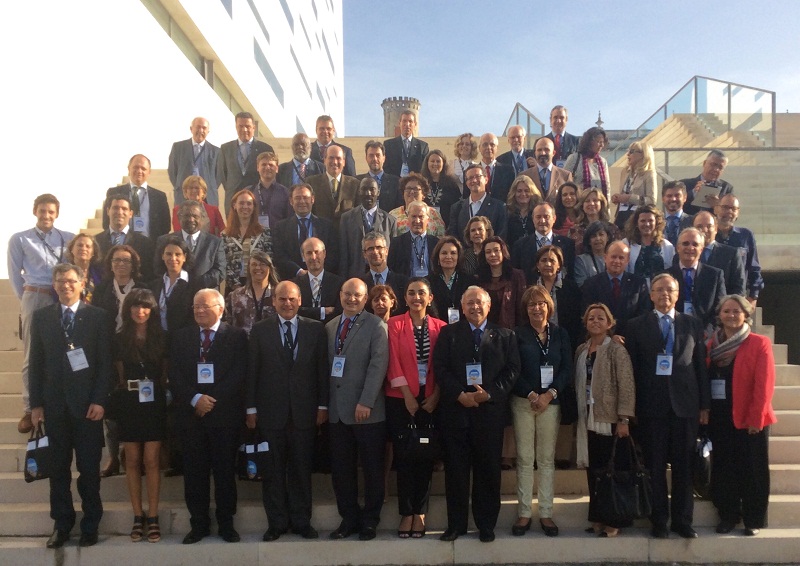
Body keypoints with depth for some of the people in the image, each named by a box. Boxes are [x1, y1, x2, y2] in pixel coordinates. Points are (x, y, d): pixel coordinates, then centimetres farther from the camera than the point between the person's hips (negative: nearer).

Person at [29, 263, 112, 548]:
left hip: (87, 403, -2)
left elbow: (105, 362, -2)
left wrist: (99, 400, -9)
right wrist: (36, 403, 1)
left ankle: (90, 524, 16)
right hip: (55, 404, 2)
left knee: (89, 468, 5)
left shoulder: (97, 316, 1)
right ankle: (62, 524, 20)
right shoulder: (41, 316, 8)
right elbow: (36, 363, 6)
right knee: (58, 468, 9)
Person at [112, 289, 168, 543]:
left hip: (154, 404, -1)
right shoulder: (120, 339, 4)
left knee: (151, 460, -1)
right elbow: (119, 375, 9)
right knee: (133, 460, 4)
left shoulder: (161, 338, 3)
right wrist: (125, 389, -2)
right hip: (129, 404, 1)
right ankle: (138, 517, 12)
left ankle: (153, 518, 5)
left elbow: (166, 374, 7)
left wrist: (161, 393, -4)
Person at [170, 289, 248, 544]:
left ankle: (226, 523, 15)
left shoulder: (237, 336, 2)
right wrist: (195, 398, -12)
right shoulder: (181, 337, 10)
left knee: (225, 470, 4)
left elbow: (239, 374, -5)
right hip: (190, 414, 2)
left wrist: (213, 400, -12)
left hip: (225, 413, -2)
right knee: (194, 471, 6)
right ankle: (198, 524, 17)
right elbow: (175, 375, 3)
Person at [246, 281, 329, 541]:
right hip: (271, 412, 0)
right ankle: (277, 522, 20)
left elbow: (322, 369, 4)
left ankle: (301, 521, 21)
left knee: (301, 469, 8)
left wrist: (322, 405, 0)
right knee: (272, 470, 7)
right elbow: (252, 371, 2)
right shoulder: (260, 329, 4)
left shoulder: (315, 329, 4)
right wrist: (251, 408, -1)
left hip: (304, 411, 0)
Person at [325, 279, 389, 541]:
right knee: (341, 469, 8)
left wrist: (366, 402, -18)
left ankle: (370, 520, 20)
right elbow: (327, 365, 11)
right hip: (338, 411, 5)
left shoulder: (376, 326, -3)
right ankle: (349, 518, 22)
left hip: (367, 411, -4)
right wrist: (325, 402, 3)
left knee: (372, 469, 6)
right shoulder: (329, 327, 13)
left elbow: (378, 365, -12)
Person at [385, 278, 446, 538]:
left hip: (430, 401, 2)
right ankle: (406, 513, 12)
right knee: (404, 457, 2)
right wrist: (408, 396, -10)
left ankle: (419, 513, 17)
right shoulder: (395, 324, 0)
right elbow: (393, 362, -5)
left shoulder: (440, 327, 5)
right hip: (401, 400, -1)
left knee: (425, 457, 5)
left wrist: (434, 397, -7)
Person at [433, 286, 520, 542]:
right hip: (456, 410, 0)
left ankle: (486, 524, 18)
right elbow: (440, 367, 0)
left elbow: (512, 370, 1)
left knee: (488, 469, 6)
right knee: (455, 468, 4)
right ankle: (456, 523, 15)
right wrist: (460, 394, -13)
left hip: (490, 410, 0)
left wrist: (489, 393, -12)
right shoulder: (448, 333, 8)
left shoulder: (504, 336, 8)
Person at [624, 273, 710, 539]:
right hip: (651, 405, -1)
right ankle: (658, 521, 15)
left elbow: (701, 365, 8)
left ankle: (682, 520, 18)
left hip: (684, 404, 2)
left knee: (683, 465, 7)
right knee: (655, 466, 5)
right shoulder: (636, 326, 4)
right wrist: (631, 407, -4)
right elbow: (632, 368, 1)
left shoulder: (693, 324, 9)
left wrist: (704, 405, 4)